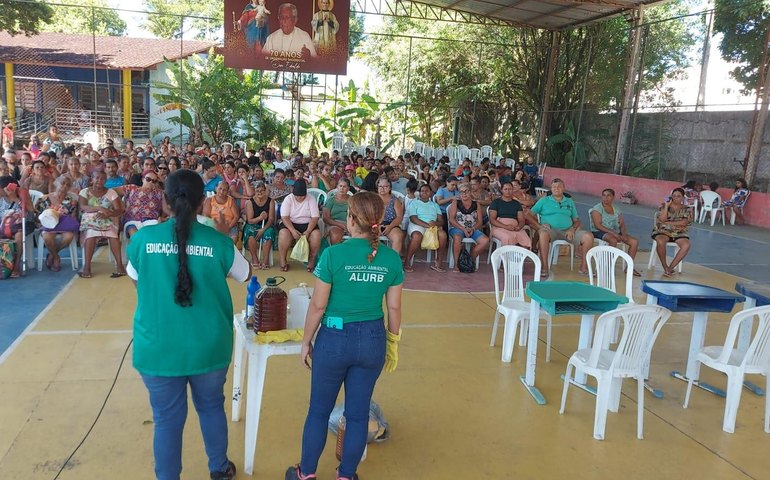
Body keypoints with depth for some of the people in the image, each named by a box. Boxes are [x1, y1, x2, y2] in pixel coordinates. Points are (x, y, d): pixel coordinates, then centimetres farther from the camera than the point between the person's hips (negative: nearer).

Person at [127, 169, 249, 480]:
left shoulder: (143, 238, -8)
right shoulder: (218, 242, -10)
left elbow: (136, 279, 10)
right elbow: (245, 275, 9)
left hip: (157, 348, -1)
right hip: (208, 347, 1)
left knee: (167, 419, 12)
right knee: (211, 407, 22)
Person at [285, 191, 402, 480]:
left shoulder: (334, 254, -15)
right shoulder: (391, 258, -5)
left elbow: (318, 305, -10)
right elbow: (394, 308, 1)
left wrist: (306, 341, 3)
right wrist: (393, 343, 15)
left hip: (335, 339, -3)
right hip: (373, 340, 3)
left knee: (319, 410, 16)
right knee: (358, 413, 15)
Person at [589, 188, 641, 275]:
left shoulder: (616, 209, 16)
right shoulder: (597, 208, -4)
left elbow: (622, 224, 11)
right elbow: (597, 225, -16)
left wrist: (624, 234, -11)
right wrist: (612, 232, -24)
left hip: (616, 233, 6)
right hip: (600, 232, -6)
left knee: (635, 241, -11)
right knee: (613, 240, -37)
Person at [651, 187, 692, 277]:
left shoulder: (686, 209, 8)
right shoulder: (664, 206, 6)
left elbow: (684, 222, -7)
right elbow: (662, 219, -10)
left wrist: (668, 223, -11)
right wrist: (667, 205, -12)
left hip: (679, 233, 2)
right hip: (663, 231, -2)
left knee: (686, 245, -30)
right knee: (660, 241, -37)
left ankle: (671, 267, -24)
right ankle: (665, 267, -20)